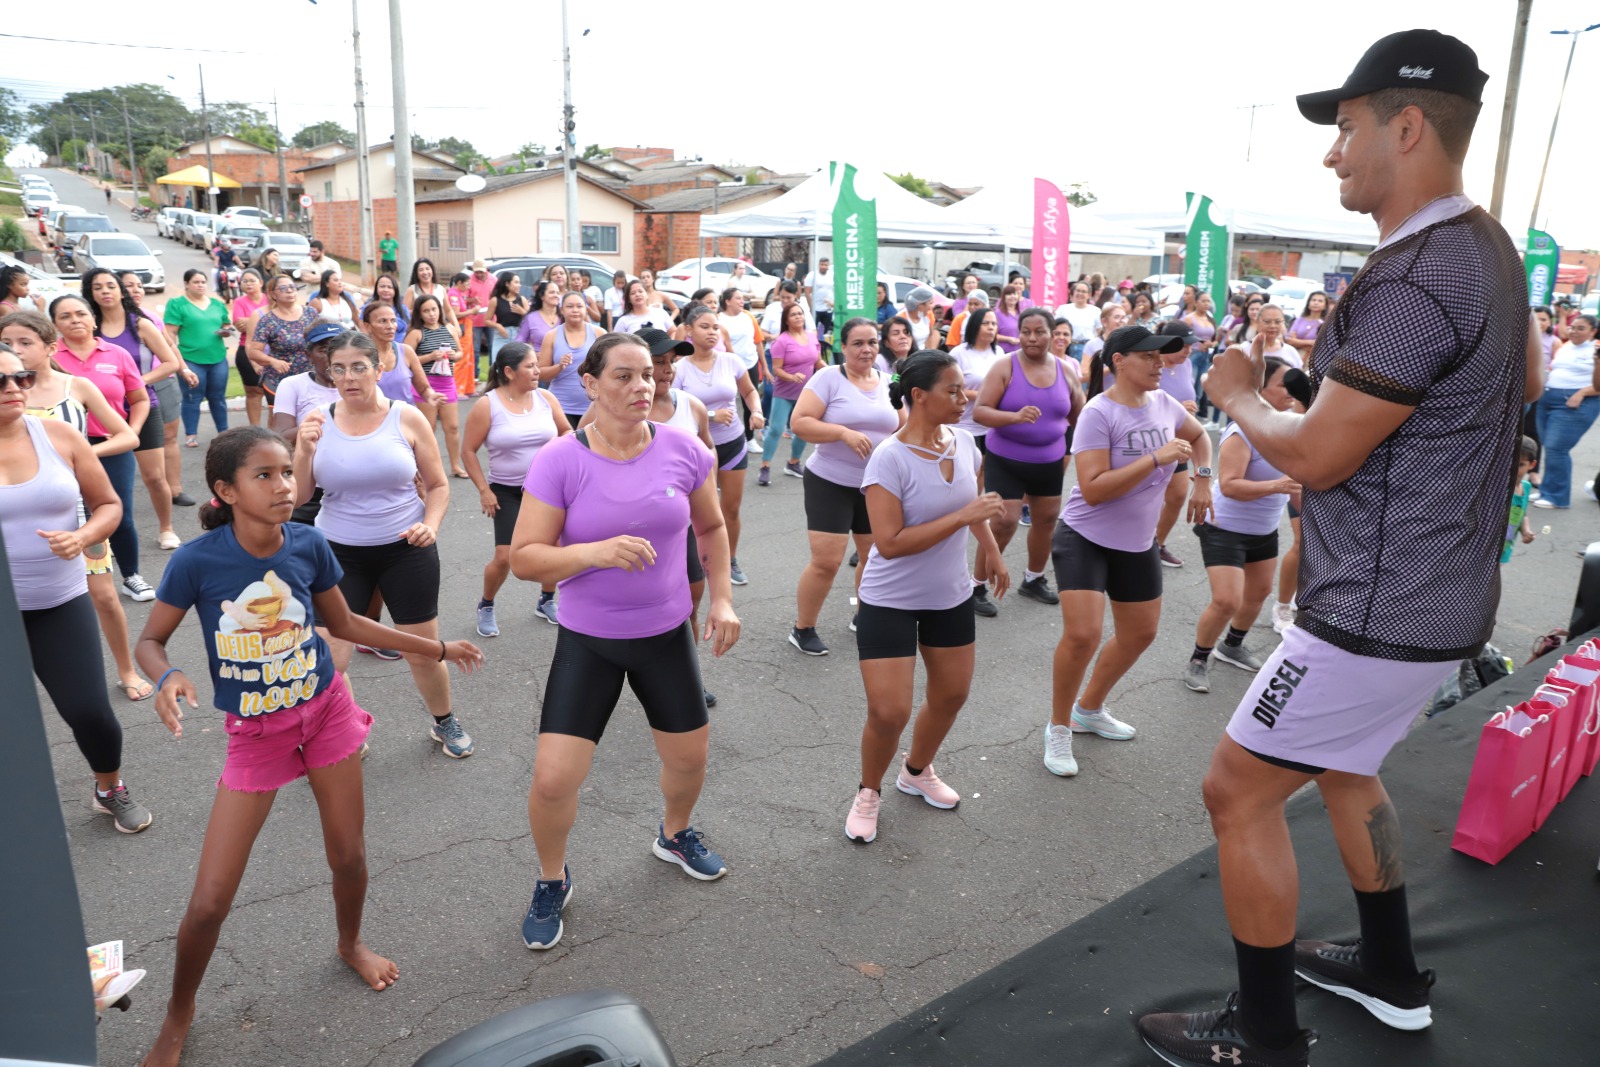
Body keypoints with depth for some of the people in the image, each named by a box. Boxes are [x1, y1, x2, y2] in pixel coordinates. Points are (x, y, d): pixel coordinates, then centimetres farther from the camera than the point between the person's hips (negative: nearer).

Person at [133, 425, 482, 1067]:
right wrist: (168, 678, -29)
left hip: (327, 709, 2)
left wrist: (436, 649, 8)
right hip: (254, 733, -2)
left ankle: (351, 945, 47)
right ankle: (179, 1014, 30)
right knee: (209, 901, 1)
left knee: (348, 853, 14)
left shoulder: (308, 545, -12)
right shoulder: (197, 561, -20)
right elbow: (150, 641, -6)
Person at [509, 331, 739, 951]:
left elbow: (711, 528, 9)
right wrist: (594, 552, -30)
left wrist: (722, 597, 1)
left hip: (668, 634, 3)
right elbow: (523, 559, -15)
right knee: (552, 780, -7)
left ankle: (675, 834, 52)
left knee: (689, 758, 17)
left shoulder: (683, 450, -8)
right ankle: (552, 882, 25)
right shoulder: (560, 461, -15)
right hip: (588, 641, -2)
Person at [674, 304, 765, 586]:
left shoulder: (731, 361, -4)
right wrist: (709, 415, -22)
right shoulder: (680, 367, -12)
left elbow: (749, 391, 11)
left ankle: (731, 561, 30)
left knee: (732, 508, 12)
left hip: (733, 443, 3)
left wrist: (756, 412, -9)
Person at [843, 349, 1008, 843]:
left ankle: (917, 771, 45)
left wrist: (992, 551, 21)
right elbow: (889, 543, -29)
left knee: (952, 694, 18)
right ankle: (868, 793, 22)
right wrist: (962, 517, -29)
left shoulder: (964, 442, -4)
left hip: (951, 595, 7)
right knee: (888, 713, -8)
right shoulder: (890, 458, -24)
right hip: (890, 601, -6)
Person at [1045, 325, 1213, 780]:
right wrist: (1157, 458, -31)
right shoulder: (1098, 414, -21)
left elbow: (1199, 436, 22)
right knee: (1082, 636, -19)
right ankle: (1059, 729, 4)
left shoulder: (1163, 404, -1)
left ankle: (1089, 709, 38)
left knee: (1140, 634, 17)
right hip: (1086, 539, -7)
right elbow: (1092, 489, -29)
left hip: (1138, 543, 8)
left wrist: (1203, 480, 6)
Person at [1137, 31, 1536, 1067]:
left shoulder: (1415, 278, -25)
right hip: (1435, 592, 10)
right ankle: (1391, 974, 43)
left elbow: (1315, 457, -22)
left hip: (1381, 612, -10)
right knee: (1342, 766, 26)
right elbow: (1526, 383, 27)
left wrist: (1240, 395, -3)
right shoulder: (1488, 247, 9)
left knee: (1239, 788, 1)